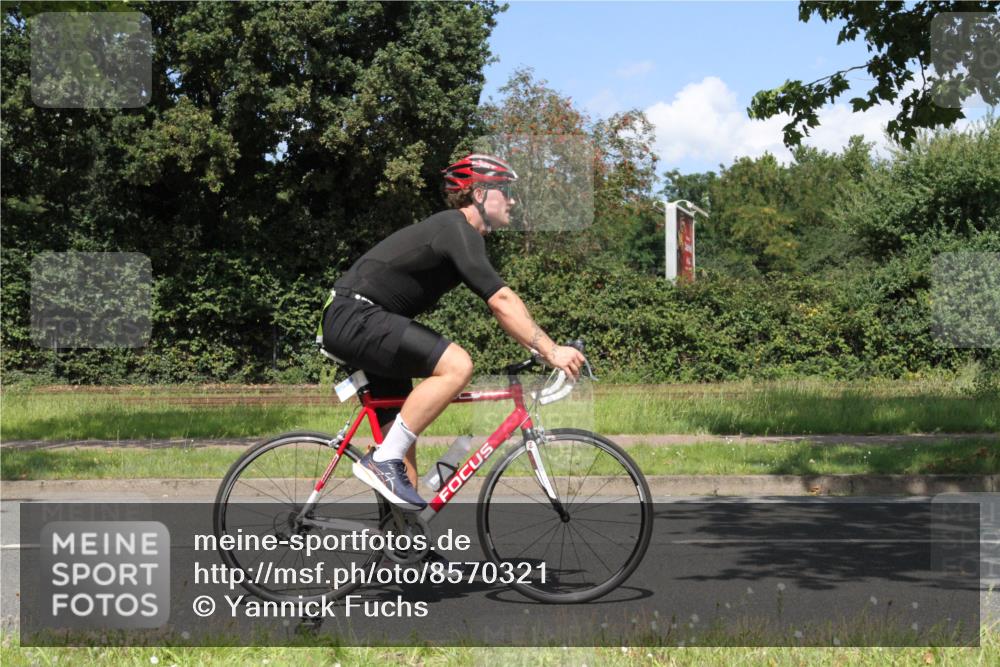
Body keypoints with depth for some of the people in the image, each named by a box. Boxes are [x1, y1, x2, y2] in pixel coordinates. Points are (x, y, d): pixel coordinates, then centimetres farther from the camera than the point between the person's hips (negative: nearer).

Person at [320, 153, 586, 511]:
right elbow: (501, 302, -22)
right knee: (456, 365, -24)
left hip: (353, 323, 11)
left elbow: (502, 301, 21)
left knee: (402, 435, 10)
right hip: (355, 317, -11)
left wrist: (543, 347, 14)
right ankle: (383, 461, -18)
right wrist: (551, 351, -22)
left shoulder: (458, 233, 18)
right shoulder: (458, 230, -15)